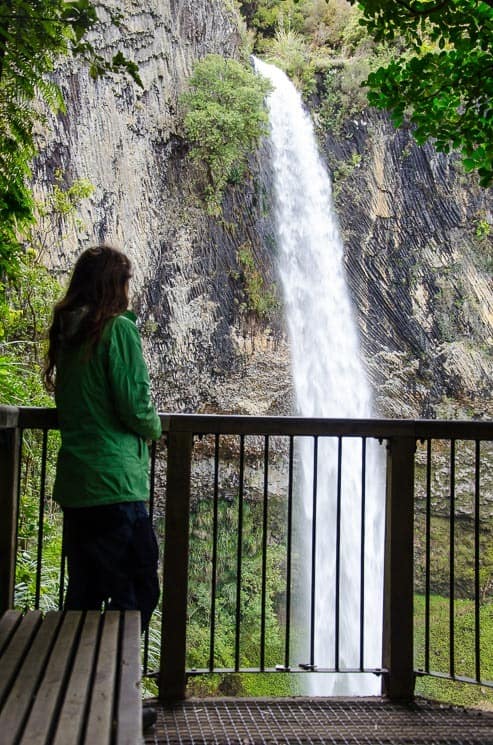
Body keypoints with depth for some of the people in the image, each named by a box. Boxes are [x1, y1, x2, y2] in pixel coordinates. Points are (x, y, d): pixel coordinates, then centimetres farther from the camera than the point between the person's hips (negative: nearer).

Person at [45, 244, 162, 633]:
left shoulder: (67, 331, 11)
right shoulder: (118, 328, -11)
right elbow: (135, 408, -14)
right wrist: (154, 427, 7)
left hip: (75, 484, 8)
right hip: (114, 484, -8)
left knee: (84, 594, 16)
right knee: (137, 591, 1)